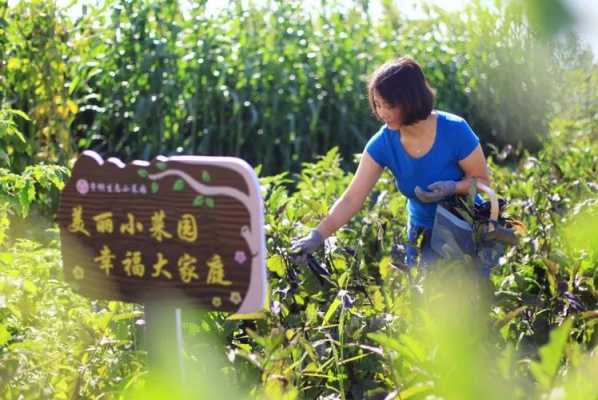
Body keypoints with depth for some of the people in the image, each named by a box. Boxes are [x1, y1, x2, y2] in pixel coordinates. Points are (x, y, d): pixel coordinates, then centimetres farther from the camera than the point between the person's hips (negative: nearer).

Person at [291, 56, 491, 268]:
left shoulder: (454, 131, -21)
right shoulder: (383, 143, -14)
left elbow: (483, 180, -10)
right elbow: (352, 199, -16)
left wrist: (453, 187, -31)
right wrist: (318, 235, -30)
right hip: (423, 234, 3)